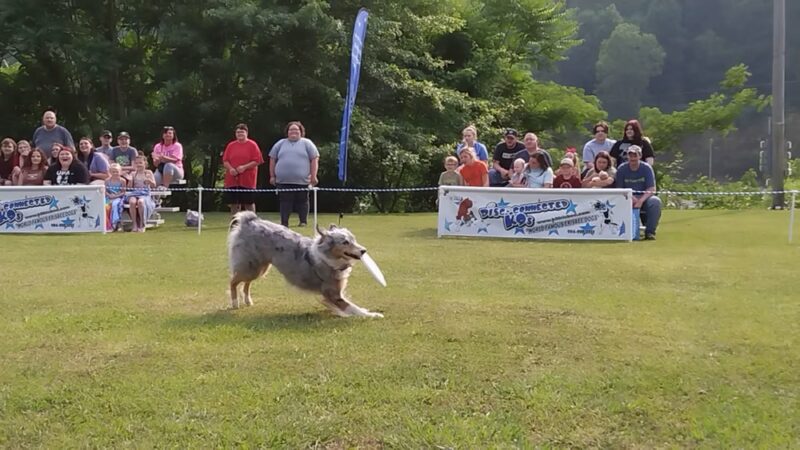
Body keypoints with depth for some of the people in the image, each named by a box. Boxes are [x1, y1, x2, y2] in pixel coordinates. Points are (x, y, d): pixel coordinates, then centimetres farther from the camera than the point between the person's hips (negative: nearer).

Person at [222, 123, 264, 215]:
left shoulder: (252, 145, 0)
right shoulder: (231, 145, 11)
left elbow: (257, 161, -5)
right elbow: (225, 160, 10)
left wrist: (245, 167, -17)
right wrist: (230, 168, -10)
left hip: (247, 180, -3)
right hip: (232, 180, 3)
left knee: (249, 203, 0)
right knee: (234, 204, 6)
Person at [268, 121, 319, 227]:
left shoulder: (307, 143, 7)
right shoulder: (280, 144, 14)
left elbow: (314, 159, 2)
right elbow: (272, 159, 15)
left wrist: (313, 176, -5)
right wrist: (272, 176, 8)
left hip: (302, 181, -2)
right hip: (283, 181, 2)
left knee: (302, 202, 3)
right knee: (284, 203, 1)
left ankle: (303, 222, 12)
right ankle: (284, 223, 4)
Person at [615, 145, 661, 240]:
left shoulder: (646, 168, -4)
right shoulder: (621, 169, -1)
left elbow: (651, 189, -11)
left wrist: (641, 200, -29)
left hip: (644, 197, 0)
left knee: (655, 201, -33)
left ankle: (650, 232, -23)